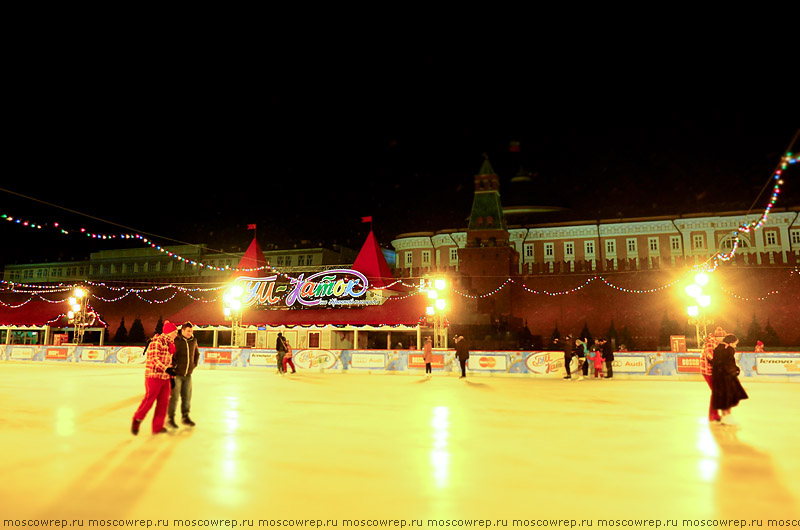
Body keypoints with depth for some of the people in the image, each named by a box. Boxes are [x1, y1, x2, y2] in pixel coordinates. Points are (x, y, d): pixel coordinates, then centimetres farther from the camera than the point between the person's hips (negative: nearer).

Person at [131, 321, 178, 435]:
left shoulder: (170, 344, 15)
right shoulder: (157, 342, -13)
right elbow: (154, 359, -21)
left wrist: (171, 376, 19)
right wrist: (166, 369, -29)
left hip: (165, 377, 8)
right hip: (154, 376, -8)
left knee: (163, 402, 7)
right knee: (149, 400, -3)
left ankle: (157, 427, 17)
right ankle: (137, 420, 21)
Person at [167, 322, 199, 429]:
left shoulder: (193, 341, 6)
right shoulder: (175, 340, -13)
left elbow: (197, 353, 23)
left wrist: (195, 364, 15)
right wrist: (172, 364, -11)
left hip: (188, 374, 5)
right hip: (176, 374, -5)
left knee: (187, 396, 11)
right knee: (174, 397, -1)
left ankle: (185, 417, 24)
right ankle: (170, 419, 11)